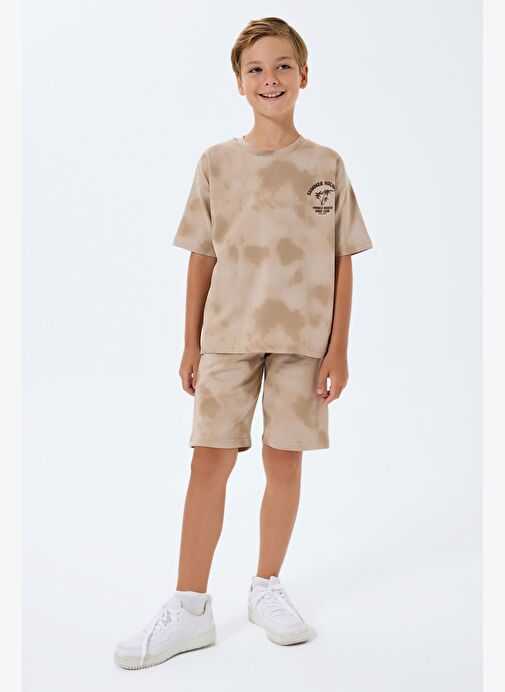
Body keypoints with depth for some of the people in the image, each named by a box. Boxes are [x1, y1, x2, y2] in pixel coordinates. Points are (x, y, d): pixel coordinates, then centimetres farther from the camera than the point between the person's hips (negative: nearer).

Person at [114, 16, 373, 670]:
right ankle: (189, 609, 9)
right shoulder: (217, 162, 4)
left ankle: (267, 587, 25)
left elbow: (341, 263, 2)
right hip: (228, 335, 0)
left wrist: (338, 348, -2)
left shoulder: (327, 165, 3)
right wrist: (191, 343, 5)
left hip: (302, 338, 0)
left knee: (284, 461, 6)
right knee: (209, 462, -1)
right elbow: (202, 259, 5)